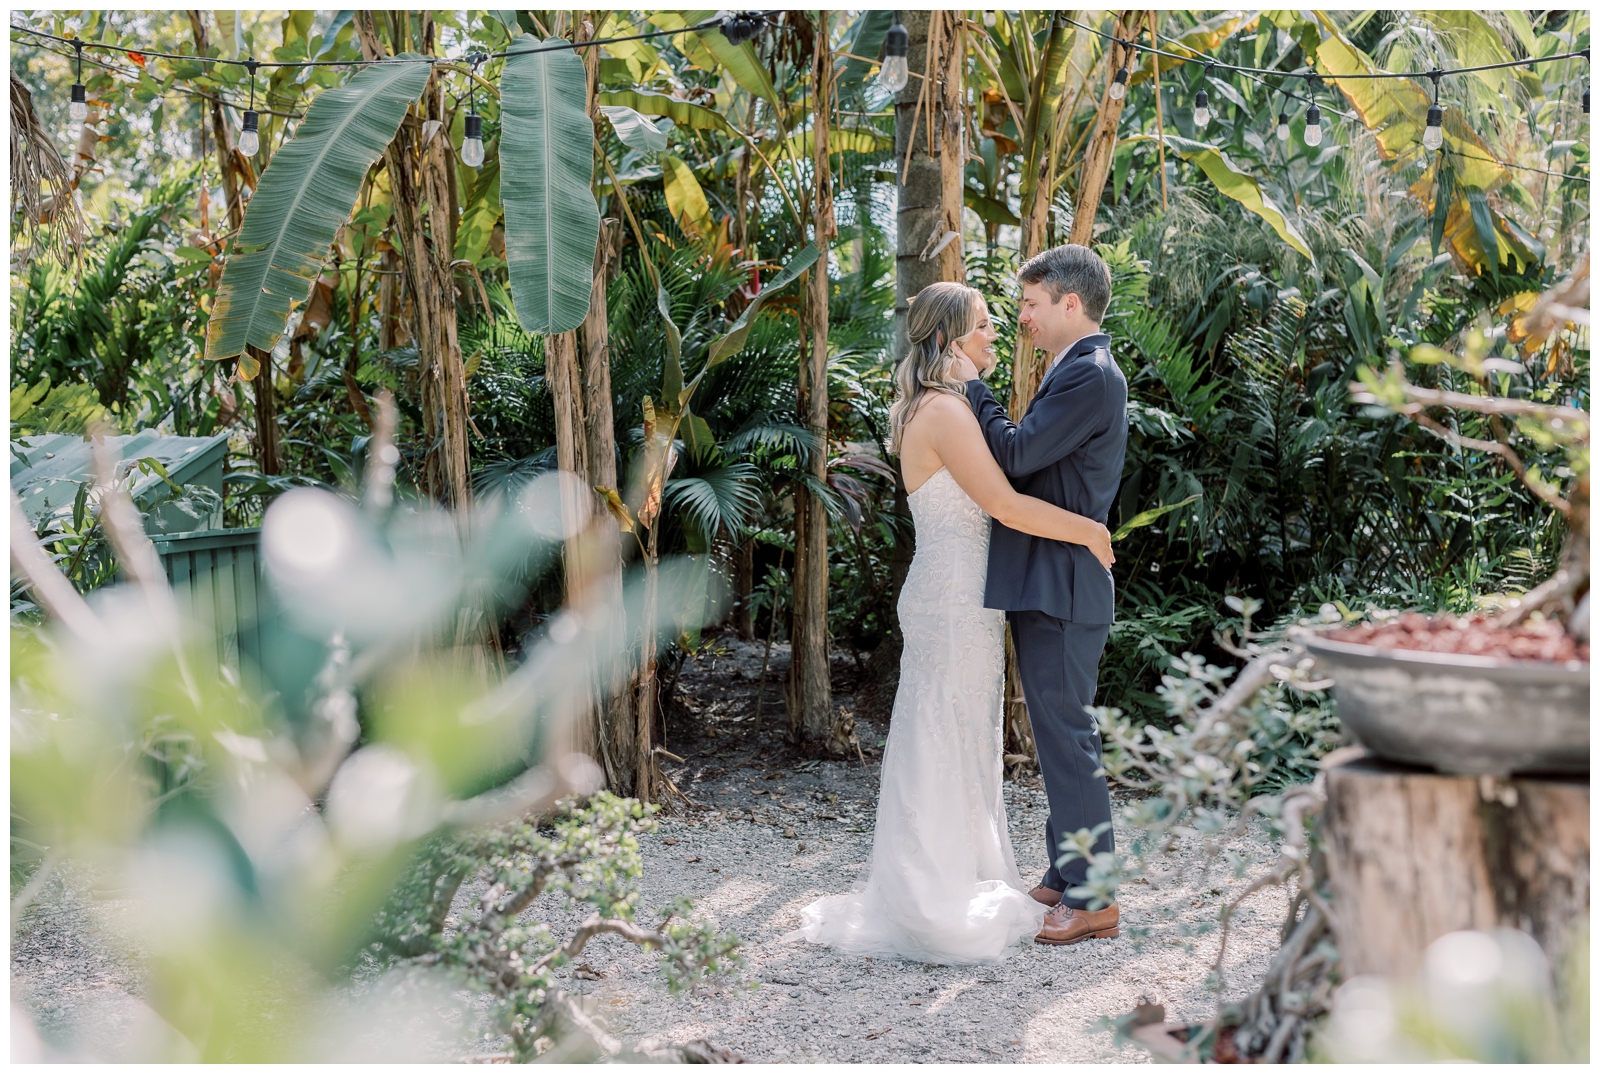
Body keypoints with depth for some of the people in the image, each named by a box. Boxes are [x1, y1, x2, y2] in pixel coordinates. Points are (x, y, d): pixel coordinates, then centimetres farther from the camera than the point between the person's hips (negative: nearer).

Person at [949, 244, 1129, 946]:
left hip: (1061, 588, -11)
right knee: (1057, 735, 16)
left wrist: (971, 385, -10)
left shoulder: (1090, 375, -15)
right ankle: (1065, 878, 26)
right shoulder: (1075, 372, 17)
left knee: (1067, 736, -5)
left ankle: (1093, 899, 2)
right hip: (1043, 585, 11)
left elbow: (1016, 454, -20)